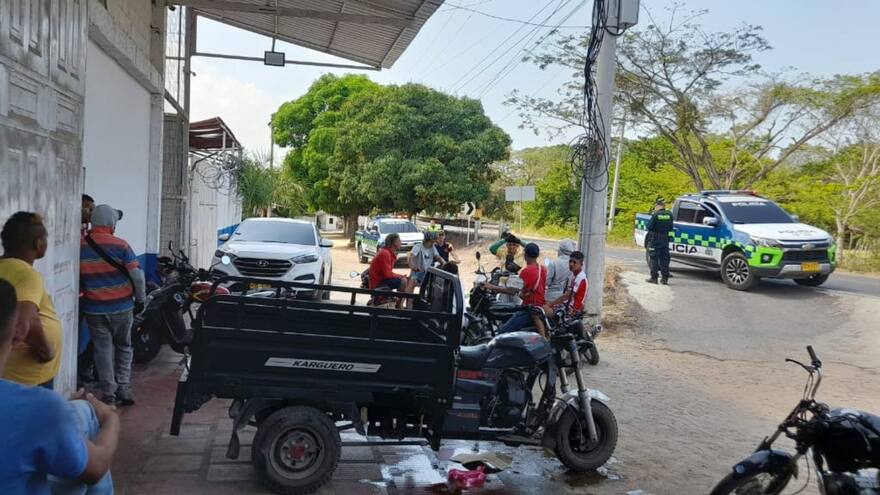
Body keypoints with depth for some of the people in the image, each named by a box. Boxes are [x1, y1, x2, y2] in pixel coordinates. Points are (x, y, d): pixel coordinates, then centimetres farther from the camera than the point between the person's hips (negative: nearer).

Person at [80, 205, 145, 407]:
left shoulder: (80, 247, -3)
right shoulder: (120, 245, -10)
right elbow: (137, 275, -10)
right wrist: (140, 299, 4)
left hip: (94, 308, 1)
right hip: (121, 307, -1)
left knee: (102, 350, 9)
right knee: (123, 348, 16)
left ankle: (108, 394, 11)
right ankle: (124, 390, 13)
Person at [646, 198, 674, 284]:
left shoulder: (656, 215, -14)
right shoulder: (669, 215, 2)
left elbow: (649, 227, -13)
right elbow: (670, 228, 8)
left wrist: (647, 228, 8)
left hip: (655, 239, -4)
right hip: (665, 239, 4)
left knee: (654, 258, 3)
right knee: (664, 259, 9)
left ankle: (654, 277, 2)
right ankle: (665, 278, 10)